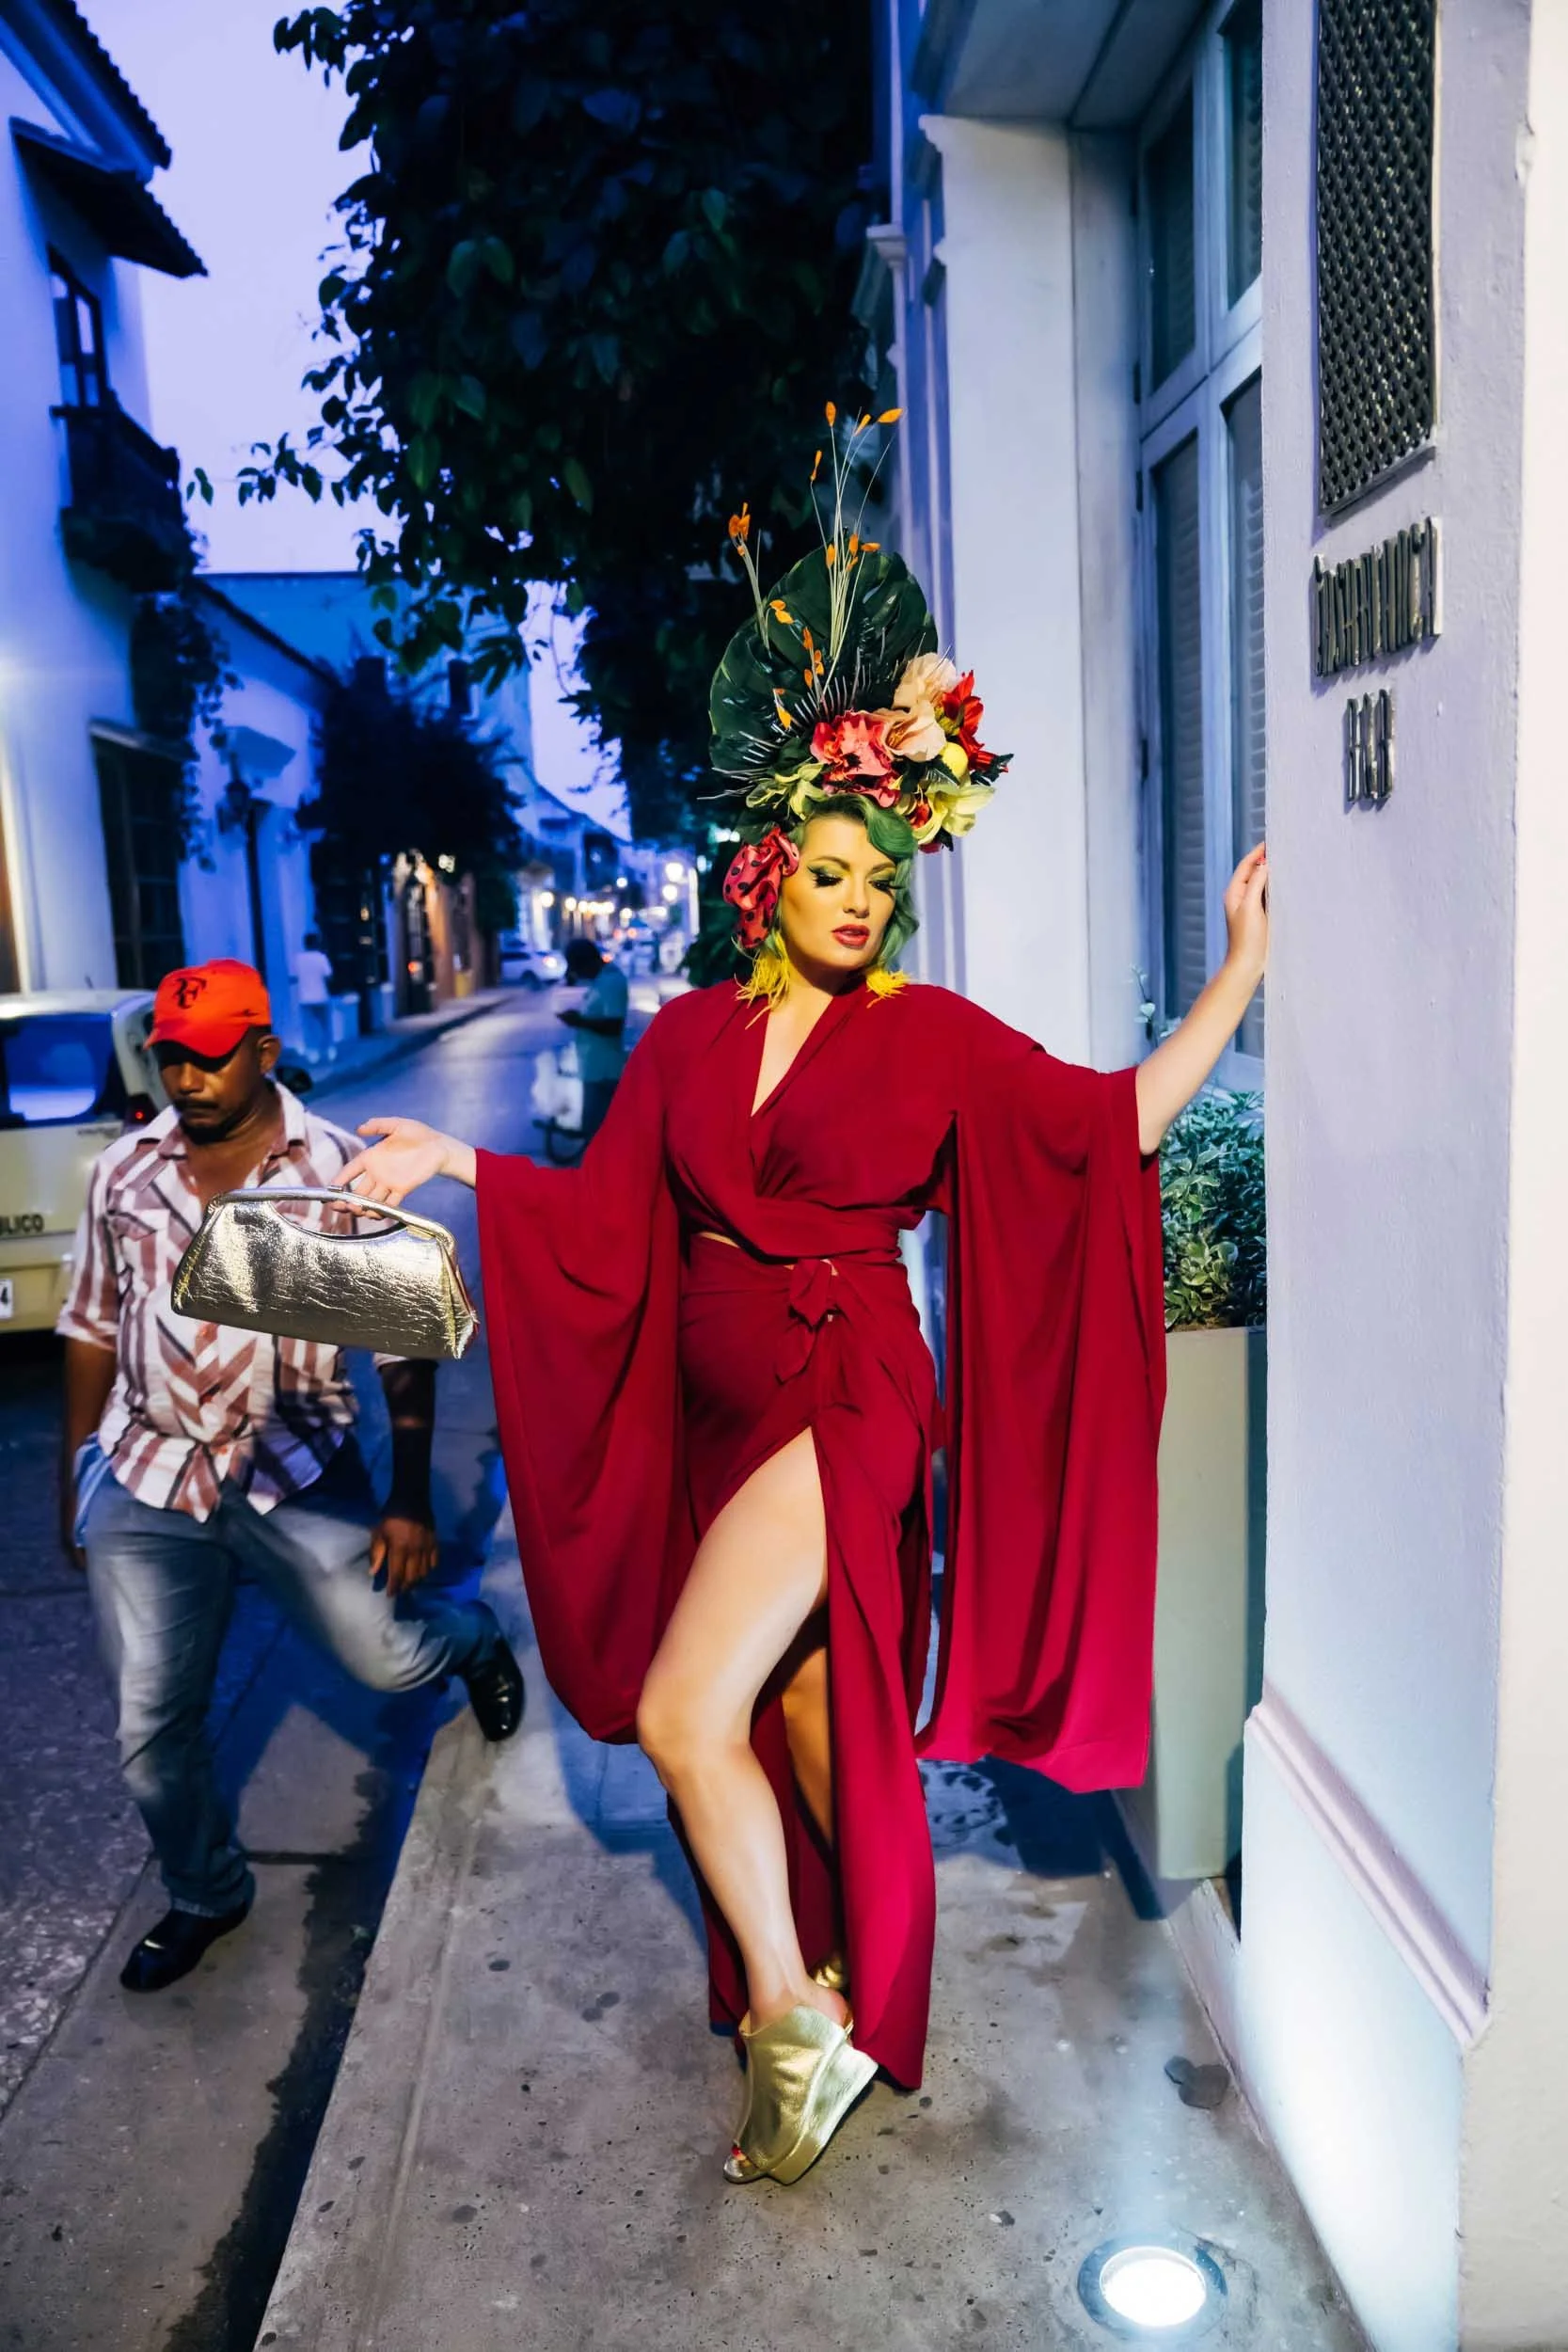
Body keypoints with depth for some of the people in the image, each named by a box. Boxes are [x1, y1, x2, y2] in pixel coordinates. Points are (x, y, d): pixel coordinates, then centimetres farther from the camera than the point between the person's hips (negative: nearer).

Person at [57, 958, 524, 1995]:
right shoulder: (125, 1171, 2)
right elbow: (92, 1329, 12)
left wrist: (411, 1499, -8)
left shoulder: (341, 1171, -8)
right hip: (146, 1481, 3)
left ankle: (474, 1639, 33)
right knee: (152, 1727, 7)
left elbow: (405, 1345, -6)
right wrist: (75, 1476, 15)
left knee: (384, 1654, -5)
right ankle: (206, 1895, 35)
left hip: (294, 1470, -2)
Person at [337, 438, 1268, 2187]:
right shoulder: (694, 1033, 6)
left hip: (845, 1402, -4)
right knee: (807, 1731, 16)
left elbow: (1116, 1120, -1)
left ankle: (795, 2026, 8)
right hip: (724, 1417, 4)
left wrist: (1242, 969, -4)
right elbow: (608, 1215, 8)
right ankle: (821, 2021, 37)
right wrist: (455, 1162, 2)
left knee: (687, 1716, -14)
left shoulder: (931, 1034, -2)